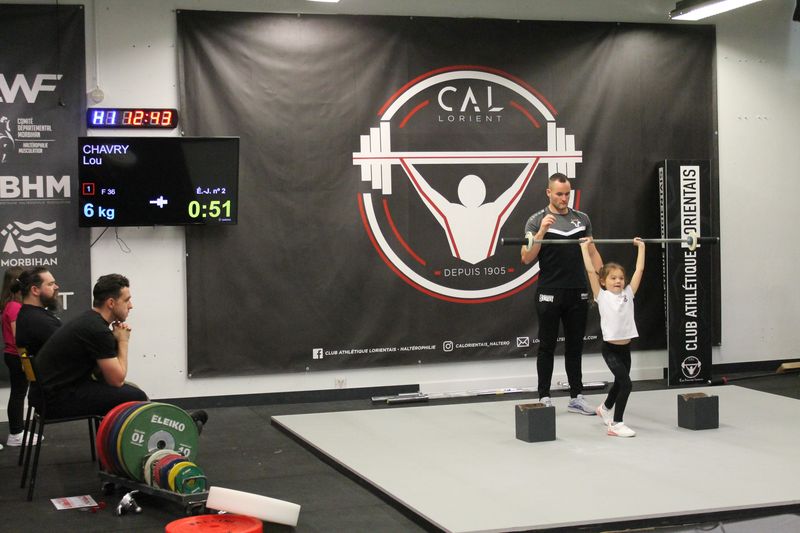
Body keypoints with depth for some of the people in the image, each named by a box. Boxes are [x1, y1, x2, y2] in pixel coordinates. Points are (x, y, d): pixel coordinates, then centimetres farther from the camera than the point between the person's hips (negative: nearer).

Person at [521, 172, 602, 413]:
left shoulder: (582, 219, 9)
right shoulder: (537, 220, -5)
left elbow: (592, 253, 13)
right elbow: (526, 258, -13)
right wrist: (541, 231, -26)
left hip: (577, 293, 4)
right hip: (550, 294, -4)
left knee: (575, 347, 11)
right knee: (547, 347, 3)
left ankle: (576, 398, 18)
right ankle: (544, 398, 10)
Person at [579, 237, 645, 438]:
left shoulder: (628, 294, 6)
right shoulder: (602, 296, -5)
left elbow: (639, 270, 9)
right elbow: (590, 271, -10)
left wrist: (641, 247, 14)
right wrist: (585, 247, -7)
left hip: (626, 347, 6)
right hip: (610, 348, -6)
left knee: (620, 382, 22)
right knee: (626, 383, -16)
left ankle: (605, 408, 49)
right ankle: (615, 424, -8)